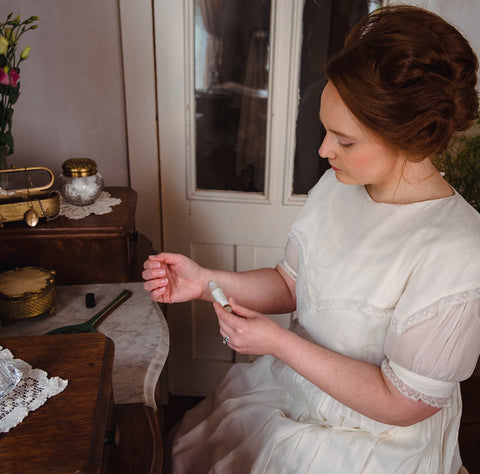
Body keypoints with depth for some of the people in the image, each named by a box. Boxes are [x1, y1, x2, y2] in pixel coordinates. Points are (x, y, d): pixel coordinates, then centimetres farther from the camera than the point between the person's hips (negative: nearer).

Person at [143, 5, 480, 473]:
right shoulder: (337, 185, -7)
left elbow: (400, 404, -23)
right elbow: (290, 283, 2)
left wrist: (278, 342, -25)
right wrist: (205, 281, -13)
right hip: (295, 382, 6)